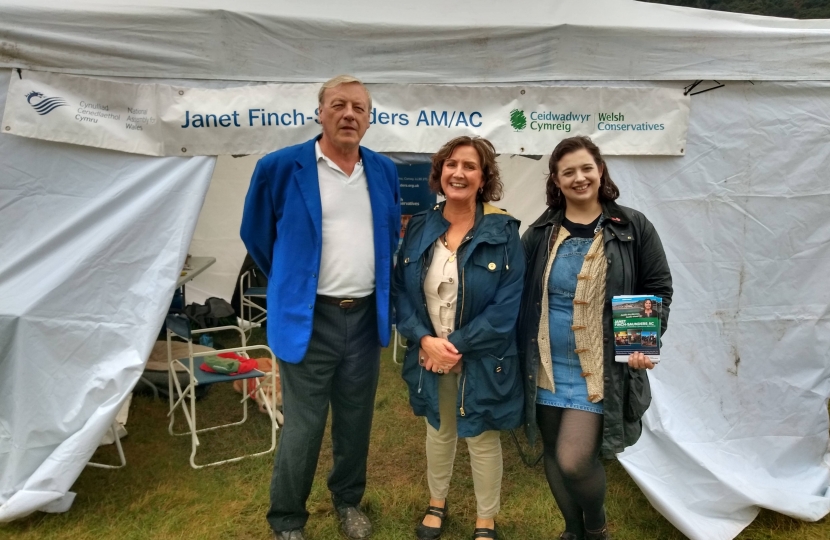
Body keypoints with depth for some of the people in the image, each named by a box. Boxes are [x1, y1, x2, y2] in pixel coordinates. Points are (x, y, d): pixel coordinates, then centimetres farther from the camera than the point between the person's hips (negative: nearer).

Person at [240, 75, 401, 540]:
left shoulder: (384, 171, 6)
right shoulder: (280, 167, -8)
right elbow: (257, 234, 5)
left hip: (367, 315, 4)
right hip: (309, 317, -4)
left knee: (356, 421, 17)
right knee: (303, 427, 5)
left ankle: (349, 502, 40)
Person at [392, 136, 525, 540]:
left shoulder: (503, 232, -11)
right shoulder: (419, 228, -1)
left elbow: (506, 305, -15)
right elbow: (401, 291, -1)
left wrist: (457, 345, -19)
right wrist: (425, 340, -15)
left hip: (481, 359, -3)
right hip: (429, 355, 3)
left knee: (482, 439, 13)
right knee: (438, 430, 22)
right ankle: (437, 502, 47)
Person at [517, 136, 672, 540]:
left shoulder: (633, 228, -2)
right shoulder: (540, 233, 3)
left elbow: (658, 290, 2)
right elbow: (520, 297, 8)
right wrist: (520, 354, 3)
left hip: (600, 369, -3)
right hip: (546, 367, 3)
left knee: (574, 459, -9)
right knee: (554, 455, 14)